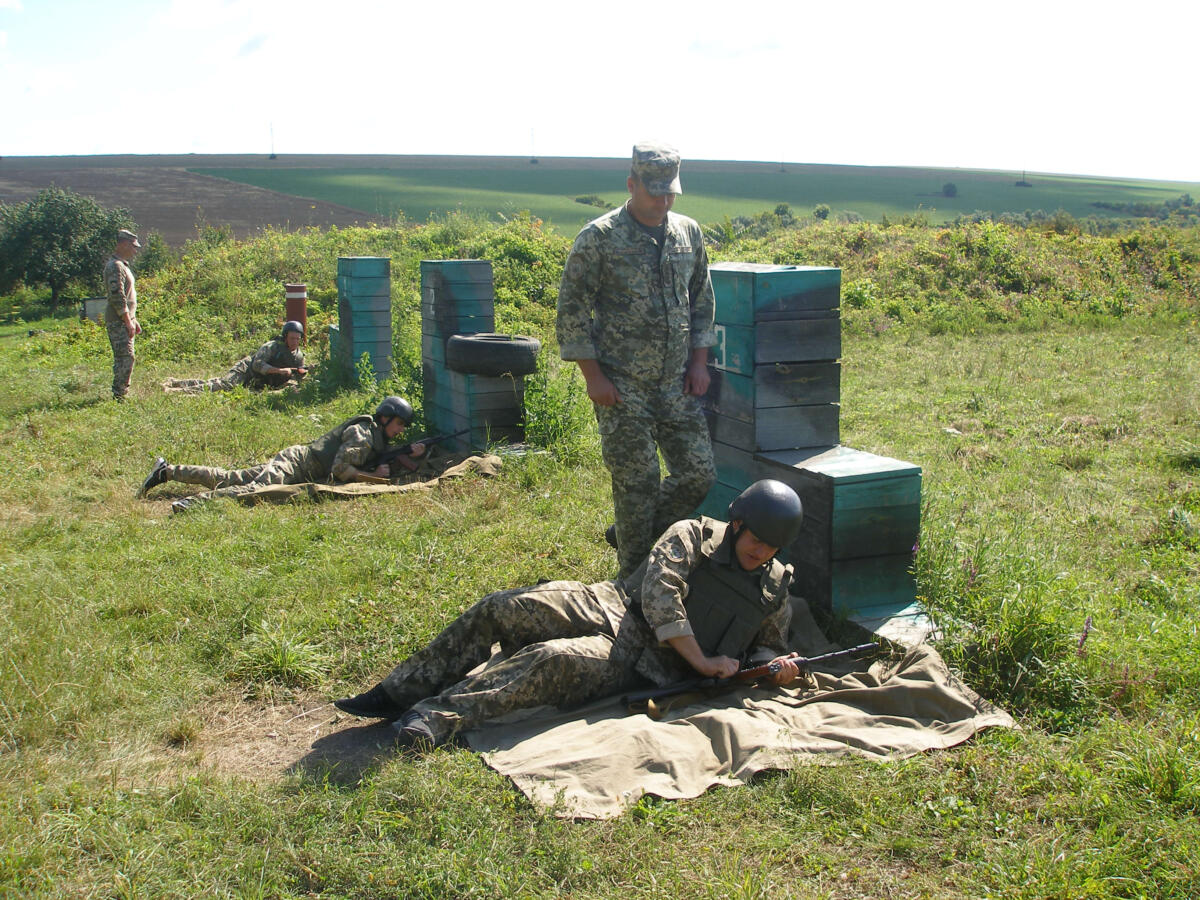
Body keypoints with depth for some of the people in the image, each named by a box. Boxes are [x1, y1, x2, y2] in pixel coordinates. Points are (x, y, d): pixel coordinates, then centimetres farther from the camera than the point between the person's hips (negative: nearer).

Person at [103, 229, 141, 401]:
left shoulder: (122, 265, 19)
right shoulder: (115, 266, -15)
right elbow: (117, 298, -20)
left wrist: (134, 321, 23)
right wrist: (128, 322, -19)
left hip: (126, 320, 10)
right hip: (118, 322, -10)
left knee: (122, 359, 13)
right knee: (126, 358, -11)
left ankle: (121, 393, 18)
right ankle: (119, 397, -9)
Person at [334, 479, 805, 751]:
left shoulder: (775, 590, 14)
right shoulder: (695, 534, 6)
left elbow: (766, 646, 23)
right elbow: (659, 597, -6)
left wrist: (778, 663, -3)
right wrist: (701, 660, -12)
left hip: (643, 661, -1)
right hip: (612, 606, 2)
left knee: (556, 659, -33)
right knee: (503, 608, -21)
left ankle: (440, 716, -41)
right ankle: (399, 693, -14)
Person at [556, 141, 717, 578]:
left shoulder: (688, 233, 9)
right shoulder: (599, 238, -8)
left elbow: (702, 300, 18)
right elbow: (572, 310, -7)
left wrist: (699, 361, 8)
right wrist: (593, 376, -11)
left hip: (677, 384, 6)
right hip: (623, 388, -5)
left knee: (699, 475, 5)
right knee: (637, 482, -2)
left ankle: (627, 535, 27)